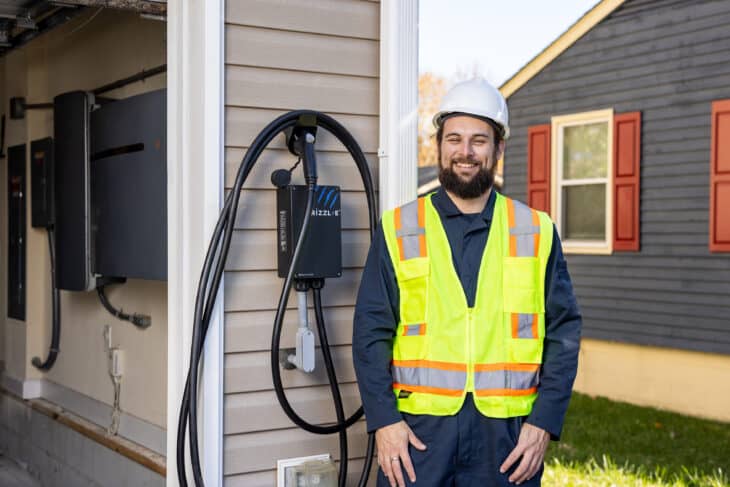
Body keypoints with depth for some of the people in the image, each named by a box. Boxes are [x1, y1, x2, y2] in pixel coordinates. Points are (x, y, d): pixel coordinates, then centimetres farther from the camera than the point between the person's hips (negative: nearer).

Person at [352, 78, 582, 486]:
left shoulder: (537, 232, 5)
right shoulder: (399, 230, 3)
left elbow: (564, 333, 4)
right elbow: (371, 333, 1)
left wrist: (544, 422, -5)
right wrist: (384, 421, -7)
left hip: (507, 432, 1)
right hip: (417, 428, -1)